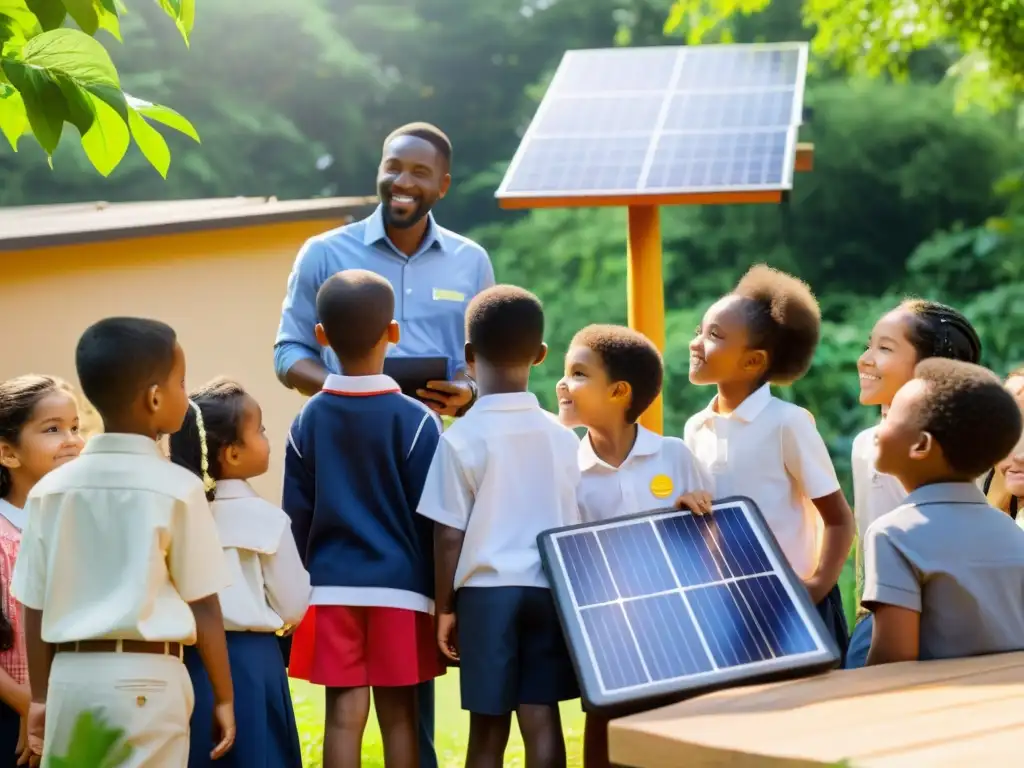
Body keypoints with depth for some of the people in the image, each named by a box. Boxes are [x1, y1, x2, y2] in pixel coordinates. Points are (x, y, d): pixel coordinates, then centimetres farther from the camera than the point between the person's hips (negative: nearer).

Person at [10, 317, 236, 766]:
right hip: (143, 680, -4)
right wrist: (224, 696, 6)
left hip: (70, 676, 4)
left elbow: (34, 607, 9)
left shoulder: (49, 490, 5)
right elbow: (203, 607, -4)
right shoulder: (177, 488, -7)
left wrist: (39, 696, 19)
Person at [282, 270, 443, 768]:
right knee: (399, 714, 4)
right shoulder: (416, 420, -6)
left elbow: (297, 516, 4)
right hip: (400, 586, -2)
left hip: (332, 586, 2)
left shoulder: (308, 420, 2)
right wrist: (442, 595, 4)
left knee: (343, 714, 3)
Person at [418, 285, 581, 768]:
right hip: (549, 590, 2)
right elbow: (574, 528, 9)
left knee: (488, 728, 5)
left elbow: (450, 536, -6)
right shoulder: (562, 436, 4)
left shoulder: (461, 438, -7)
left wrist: (444, 607, 4)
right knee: (542, 720, 3)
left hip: (487, 592, -2)